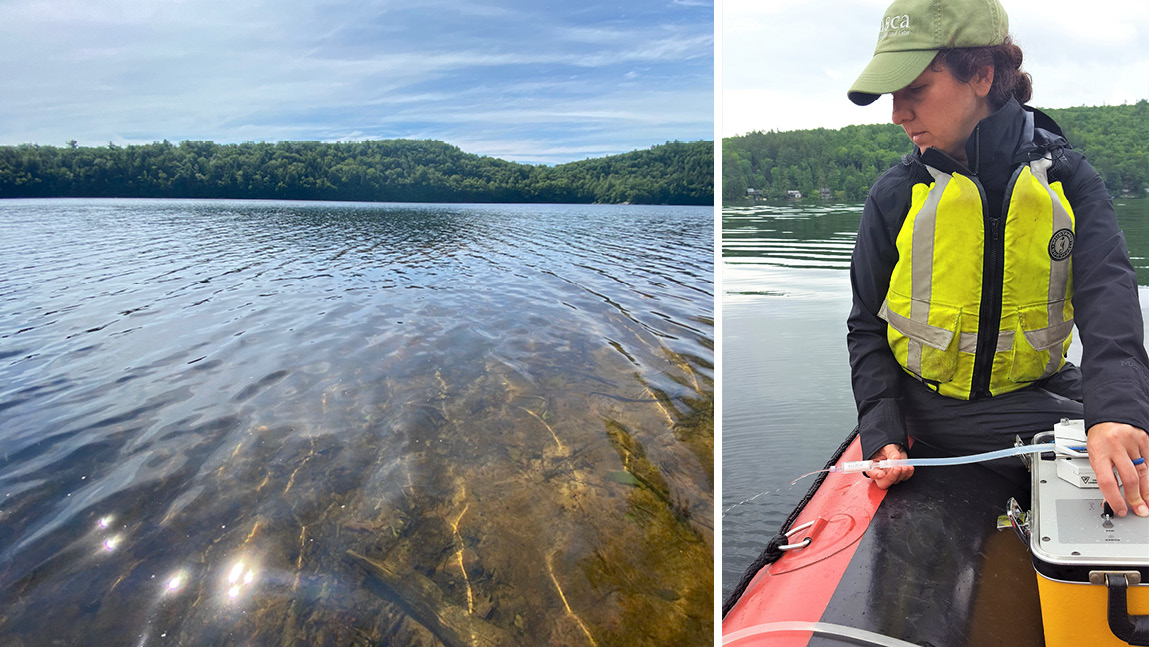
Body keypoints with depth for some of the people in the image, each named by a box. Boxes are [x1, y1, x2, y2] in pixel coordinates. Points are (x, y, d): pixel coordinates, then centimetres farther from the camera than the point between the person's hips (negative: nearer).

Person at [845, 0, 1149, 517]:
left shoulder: (1066, 177, -3)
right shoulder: (897, 194, -5)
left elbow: (1107, 293, -18)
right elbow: (866, 327, 1)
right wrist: (882, 435, -13)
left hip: (1041, 400, 2)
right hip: (930, 423, -1)